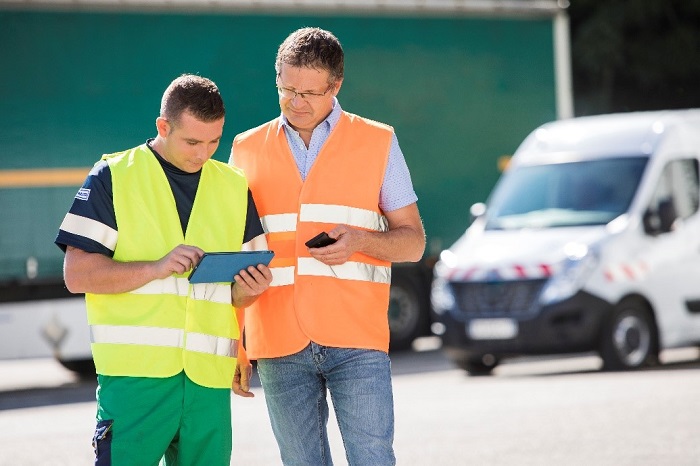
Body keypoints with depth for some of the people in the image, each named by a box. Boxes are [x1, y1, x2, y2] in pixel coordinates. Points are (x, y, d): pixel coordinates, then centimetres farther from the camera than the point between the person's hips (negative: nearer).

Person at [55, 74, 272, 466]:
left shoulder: (234, 187, 16)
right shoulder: (114, 177, 2)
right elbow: (77, 274, -4)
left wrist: (250, 289, -4)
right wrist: (156, 268, -16)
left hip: (209, 377, 4)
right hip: (135, 374, -4)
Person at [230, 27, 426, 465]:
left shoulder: (378, 142, 8)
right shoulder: (247, 149, 13)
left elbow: (413, 241, 9)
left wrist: (360, 240, -13)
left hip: (357, 338, -2)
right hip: (280, 343, 2)